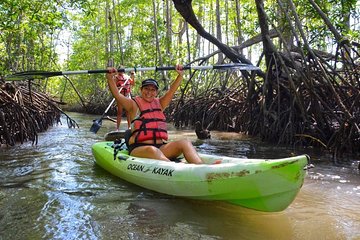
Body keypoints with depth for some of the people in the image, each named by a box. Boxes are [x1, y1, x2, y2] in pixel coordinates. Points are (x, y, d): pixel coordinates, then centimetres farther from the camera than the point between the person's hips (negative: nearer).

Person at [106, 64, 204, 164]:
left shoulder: (159, 104, 21)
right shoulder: (134, 105, 7)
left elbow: (171, 91, 13)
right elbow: (117, 95, -7)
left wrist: (180, 75, 2)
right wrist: (110, 78, -21)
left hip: (160, 147, 5)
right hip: (139, 148, -5)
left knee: (185, 143, -20)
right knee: (152, 150, -40)